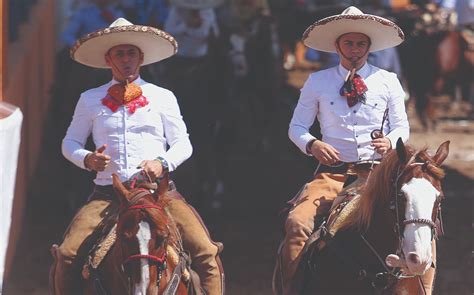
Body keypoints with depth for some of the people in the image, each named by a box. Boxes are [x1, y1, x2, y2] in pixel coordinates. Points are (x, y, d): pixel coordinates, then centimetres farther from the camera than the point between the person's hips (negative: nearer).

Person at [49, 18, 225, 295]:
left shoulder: (163, 97, 12)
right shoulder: (91, 100, 12)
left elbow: (183, 144, 12)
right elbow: (70, 143, 17)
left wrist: (163, 163, -9)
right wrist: (87, 159, -5)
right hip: (107, 194, 0)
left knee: (205, 252, -21)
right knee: (67, 254, -22)